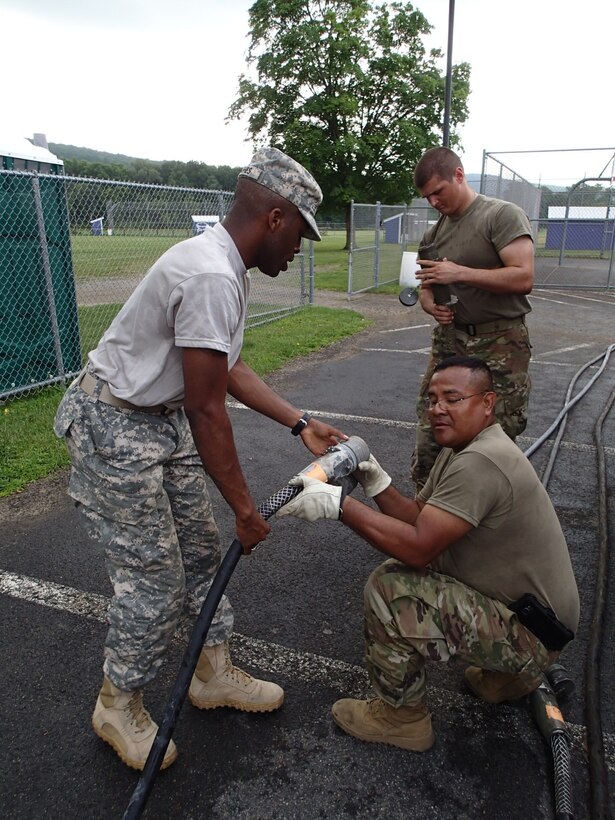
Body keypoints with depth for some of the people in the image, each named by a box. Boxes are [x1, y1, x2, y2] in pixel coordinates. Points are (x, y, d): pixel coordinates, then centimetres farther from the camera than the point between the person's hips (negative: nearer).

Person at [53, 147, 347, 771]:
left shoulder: (224, 266, 5)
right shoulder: (211, 278, -28)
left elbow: (230, 370, 11)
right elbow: (208, 411, -25)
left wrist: (301, 425, 8)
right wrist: (245, 508, -15)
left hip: (163, 420, 10)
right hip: (113, 430, -10)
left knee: (201, 551, 15)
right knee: (154, 578, 0)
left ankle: (214, 674, 34)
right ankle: (118, 707, 26)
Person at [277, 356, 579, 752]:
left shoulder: (481, 462, -27)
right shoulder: (460, 449, 6)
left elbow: (418, 546, -31)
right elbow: (420, 517, 5)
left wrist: (339, 503, -31)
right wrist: (378, 485, -10)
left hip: (531, 634, -10)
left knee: (389, 589, -22)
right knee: (404, 569, 15)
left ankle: (403, 717, 4)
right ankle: (505, 672, 22)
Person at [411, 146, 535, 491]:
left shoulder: (503, 215, -5)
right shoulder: (435, 233, 15)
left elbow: (524, 277, -16)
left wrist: (459, 273, -19)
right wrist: (431, 304, -2)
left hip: (500, 344, -5)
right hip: (449, 341, 6)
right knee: (429, 435, 2)